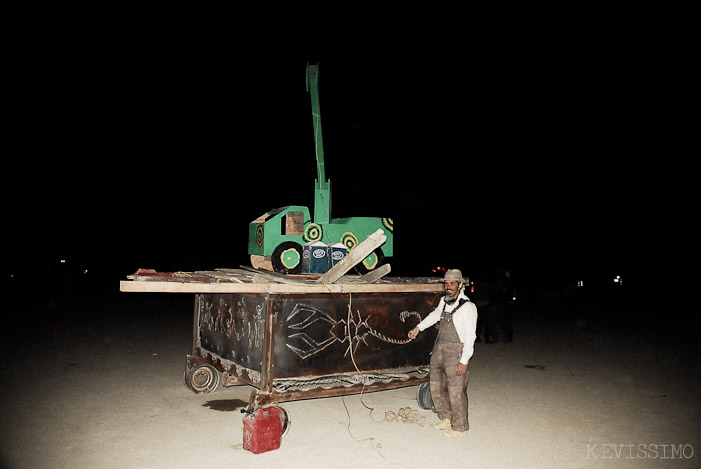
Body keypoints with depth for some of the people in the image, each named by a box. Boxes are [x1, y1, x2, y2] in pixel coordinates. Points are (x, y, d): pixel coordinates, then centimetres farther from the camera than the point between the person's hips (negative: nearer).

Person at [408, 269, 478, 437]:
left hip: (456, 351, -7)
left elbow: (470, 335, -15)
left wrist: (464, 361, -17)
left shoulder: (467, 306, -14)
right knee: (437, 386, 13)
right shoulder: (444, 301, 8)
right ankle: (446, 417, 32)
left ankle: (460, 426, 16)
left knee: (456, 391, -2)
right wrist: (418, 328, 36)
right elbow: (435, 315, 30)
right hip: (440, 348, 7)